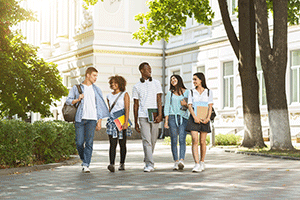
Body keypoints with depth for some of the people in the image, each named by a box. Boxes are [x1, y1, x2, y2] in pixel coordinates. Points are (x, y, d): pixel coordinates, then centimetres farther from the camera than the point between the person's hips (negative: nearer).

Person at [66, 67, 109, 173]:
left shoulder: (96, 90, 15)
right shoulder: (76, 88, 12)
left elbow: (100, 106, 14)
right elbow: (68, 101, 8)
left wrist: (99, 122, 7)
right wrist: (77, 99, -11)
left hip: (92, 119, 0)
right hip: (79, 118, 0)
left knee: (89, 142, -11)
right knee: (79, 142, -4)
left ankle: (86, 165, -10)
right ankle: (84, 159, 21)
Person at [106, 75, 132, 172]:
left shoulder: (124, 94, 1)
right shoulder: (109, 96, 14)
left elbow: (127, 110, -8)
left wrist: (126, 122, -18)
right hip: (112, 121, 3)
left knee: (122, 144, 4)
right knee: (112, 144, -10)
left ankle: (122, 163, 15)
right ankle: (111, 164, -20)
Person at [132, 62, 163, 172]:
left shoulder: (156, 83, 10)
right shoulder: (137, 86, 10)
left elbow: (159, 100, 3)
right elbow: (136, 104, 11)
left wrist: (160, 115, -11)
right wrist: (135, 122, 9)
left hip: (154, 115, 1)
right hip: (143, 116, -1)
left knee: (153, 140, 7)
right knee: (146, 140, -12)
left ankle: (147, 161, 24)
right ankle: (150, 164, -12)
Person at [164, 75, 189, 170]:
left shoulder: (186, 92, 11)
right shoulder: (170, 93, 13)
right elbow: (167, 107, 8)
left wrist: (185, 104, -9)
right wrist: (166, 121, -1)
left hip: (183, 117, -1)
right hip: (172, 117, 1)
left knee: (182, 140, -15)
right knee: (174, 141, -2)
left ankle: (181, 161, -26)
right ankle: (176, 162, 2)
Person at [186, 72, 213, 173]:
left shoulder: (209, 92, 7)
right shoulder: (192, 92, 9)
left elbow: (210, 106, 0)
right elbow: (189, 106, 0)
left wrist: (208, 118, -15)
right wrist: (195, 117, -16)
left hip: (204, 119, 0)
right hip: (194, 118, 0)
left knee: (202, 141, 4)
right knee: (194, 140, -12)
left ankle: (202, 162, 21)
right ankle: (197, 164, -16)